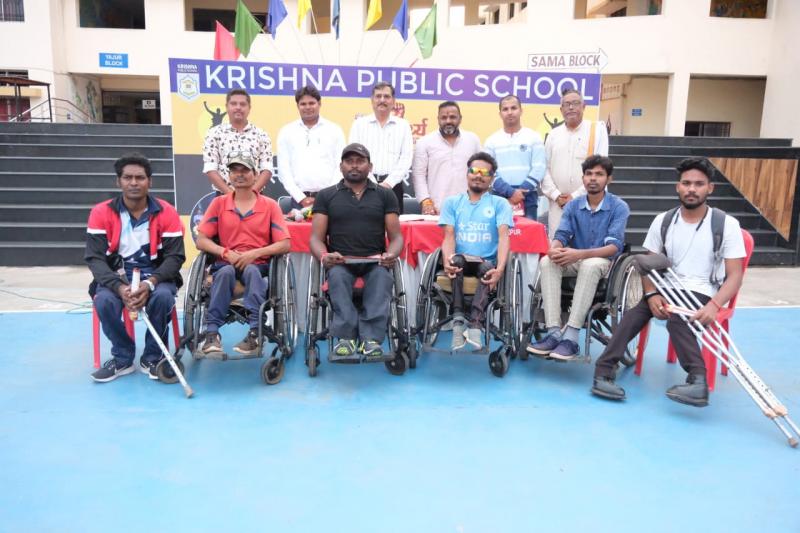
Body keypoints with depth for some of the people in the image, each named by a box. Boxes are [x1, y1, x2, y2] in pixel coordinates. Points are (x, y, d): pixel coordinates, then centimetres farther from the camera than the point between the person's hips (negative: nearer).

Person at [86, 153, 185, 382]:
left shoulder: (166, 212, -7)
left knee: (163, 296, -32)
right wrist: (119, 287, -27)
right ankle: (122, 357, -1)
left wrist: (151, 282, -28)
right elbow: (94, 258, -10)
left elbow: (175, 256, -10)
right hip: (115, 275, 1)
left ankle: (152, 357, -6)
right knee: (104, 300, -29)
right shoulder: (101, 213, -5)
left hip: (155, 275, -1)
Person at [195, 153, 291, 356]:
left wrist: (254, 253, -17)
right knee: (225, 271, -33)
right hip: (226, 263, 1)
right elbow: (201, 241, 3)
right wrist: (226, 253, -15)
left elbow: (284, 245, -4)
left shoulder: (270, 205, 4)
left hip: (258, 264, -1)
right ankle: (212, 332, -33)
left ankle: (255, 333, -40)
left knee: (251, 270, -35)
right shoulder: (219, 203, 9)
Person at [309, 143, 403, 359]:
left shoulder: (385, 195, 16)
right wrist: (324, 256, -16)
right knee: (337, 275, -34)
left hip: (375, 261, 0)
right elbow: (316, 238, 7)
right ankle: (346, 336, -32)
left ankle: (371, 337, -35)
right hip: (340, 261, 0)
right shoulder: (326, 196, 14)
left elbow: (396, 236, 9)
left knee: (383, 276, -33)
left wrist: (391, 254, -14)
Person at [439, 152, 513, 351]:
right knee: (457, 260, -33)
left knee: (487, 268, -34)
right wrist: (447, 261, -21)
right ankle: (458, 320, -35)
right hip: (460, 262, 1)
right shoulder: (452, 202, 15)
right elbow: (449, 236, 2)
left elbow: (503, 237, -4)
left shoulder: (500, 204, 11)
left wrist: (500, 268, -23)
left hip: (487, 262, -1)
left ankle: (475, 325, -42)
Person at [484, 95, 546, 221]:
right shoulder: (492, 140, 8)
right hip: (499, 197, 1)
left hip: (528, 197, -1)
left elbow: (539, 168, -1)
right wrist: (510, 192, -11)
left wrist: (521, 191, -11)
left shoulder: (534, 137, 6)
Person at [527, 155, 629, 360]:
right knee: (547, 262, -28)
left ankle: (571, 337, -41)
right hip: (574, 261, 4)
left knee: (590, 265, -39)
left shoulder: (619, 207, -7)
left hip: (603, 262, -4)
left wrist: (580, 254, -35)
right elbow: (561, 235, -4)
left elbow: (614, 246, -19)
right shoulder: (572, 206, 5)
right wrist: (554, 249, -30)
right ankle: (554, 333, -35)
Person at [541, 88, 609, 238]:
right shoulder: (554, 134, 12)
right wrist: (556, 195, -6)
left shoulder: (597, 129, 2)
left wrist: (576, 196, -10)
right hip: (558, 204, 3)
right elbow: (545, 169, 8)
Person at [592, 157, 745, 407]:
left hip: (702, 294, -2)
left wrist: (714, 305, -23)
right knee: (636, 310, -29)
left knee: (677, 318, -36)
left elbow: (735, 275, -4)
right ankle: (604, 372, -33)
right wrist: (652, 295, -14)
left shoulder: (727, 224, -2)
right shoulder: (663, 221, 6)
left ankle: (698, 380, -37)